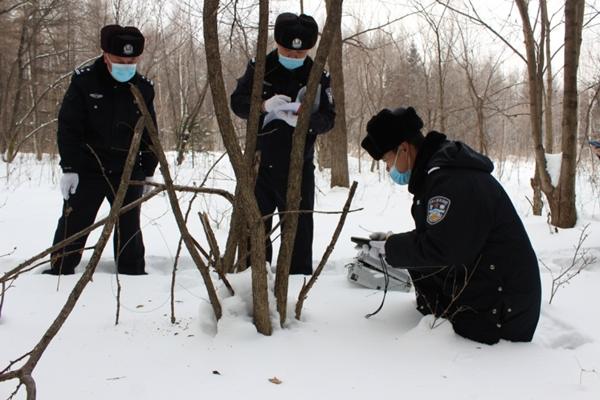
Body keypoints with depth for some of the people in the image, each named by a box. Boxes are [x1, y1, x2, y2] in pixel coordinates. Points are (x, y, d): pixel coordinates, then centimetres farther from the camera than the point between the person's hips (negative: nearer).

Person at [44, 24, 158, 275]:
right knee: (73, 224, 4)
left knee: (129, 226, 11)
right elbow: (68, 127, -9)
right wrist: (69, 167, -13)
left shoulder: (144, 88, -1)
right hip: (88, 170, -2)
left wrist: (149, 171, 8)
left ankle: (133, 272, 22)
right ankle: (59, 271, 15)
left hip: (128, 172, 2)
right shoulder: (84, 82, -9)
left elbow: (150, 133, 7)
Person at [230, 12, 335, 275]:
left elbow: (328, 120, -8)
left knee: (300, 225, 6)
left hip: (299, 165, -1)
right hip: (260, 162, 1)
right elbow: (237, 103, -6)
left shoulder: (319, 76, -4)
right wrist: (264, 106, -26)